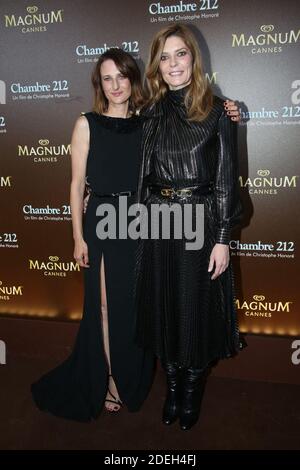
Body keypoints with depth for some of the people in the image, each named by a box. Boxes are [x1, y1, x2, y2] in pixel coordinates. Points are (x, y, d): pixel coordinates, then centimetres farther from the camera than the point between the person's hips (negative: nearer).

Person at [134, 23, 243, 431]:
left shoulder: (216, 111, -3)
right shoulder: (151, 114, 9)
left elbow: (226, 179, -6)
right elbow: (144, 176, 11)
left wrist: (222, 239, -11)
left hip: (200, 222, -3)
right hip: (158, 224, 4)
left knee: (197, 307, 7)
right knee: (163, 307, 11)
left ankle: (192, 392, 31)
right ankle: (172, 388, 33)